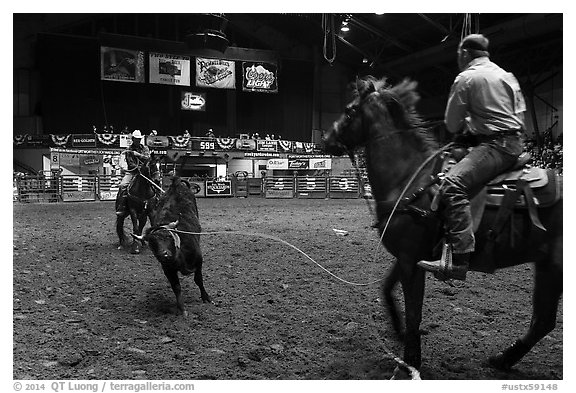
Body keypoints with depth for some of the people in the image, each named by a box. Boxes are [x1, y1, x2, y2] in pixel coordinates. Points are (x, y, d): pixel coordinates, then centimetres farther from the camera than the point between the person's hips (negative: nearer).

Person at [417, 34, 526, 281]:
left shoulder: (466, 78, -3)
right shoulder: (508, 76, 21)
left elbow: (452, 125, -1)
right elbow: (520, 114, 26)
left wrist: (465, 126, 23)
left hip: (494, 146, -10)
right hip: (516, 142, 10)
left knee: (452, 186, -28)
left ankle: (457, 262, -44)